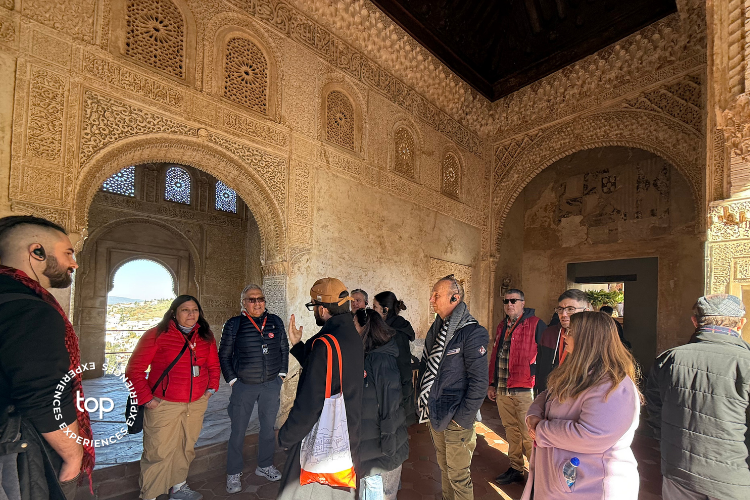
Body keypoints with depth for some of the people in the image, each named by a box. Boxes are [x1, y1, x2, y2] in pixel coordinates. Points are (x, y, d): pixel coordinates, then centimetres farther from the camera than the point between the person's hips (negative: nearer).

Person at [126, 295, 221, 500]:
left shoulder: (205, 336, 4)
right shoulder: (157, 334, -10)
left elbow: (214, 365, 14)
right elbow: (134, 369, -7)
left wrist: (211, 388, 6)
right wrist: (146, 398, -9)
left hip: (197, 404, 5)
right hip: (164, 405, -4)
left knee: (186, 448, 18)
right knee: (159, 452, 2)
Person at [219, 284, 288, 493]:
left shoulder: (275, 322, 1)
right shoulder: (233, 324, -5)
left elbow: (284, 349, 11)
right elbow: (224, 355, 2)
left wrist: (281, 374, 7)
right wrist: (232, 380, -2)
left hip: (271, 385, 3)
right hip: (244, 386, -2)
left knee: (269, 427, 14)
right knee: (238, 431, 7)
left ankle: (265, 466, 34)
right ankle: (233, 474, 26)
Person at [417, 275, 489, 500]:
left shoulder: (472, 333, -19)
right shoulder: (436, 329, 5)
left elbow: (479, 382, -20)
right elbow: (425, 367, 14)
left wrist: (462, 418, -17)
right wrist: (424, 402, 7)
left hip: (457, 420, -7)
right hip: (435, 417, 7)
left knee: (458, 475, 8)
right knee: (444, 469, 23)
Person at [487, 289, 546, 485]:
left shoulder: (535, 325, -8)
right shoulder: (502, 327, 13)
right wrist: (492, 384, 17)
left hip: (524, 390, -6)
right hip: (502, 390, 7)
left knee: (528, 434, -1)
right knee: (511, 430, 17)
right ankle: (515, 468, 31)